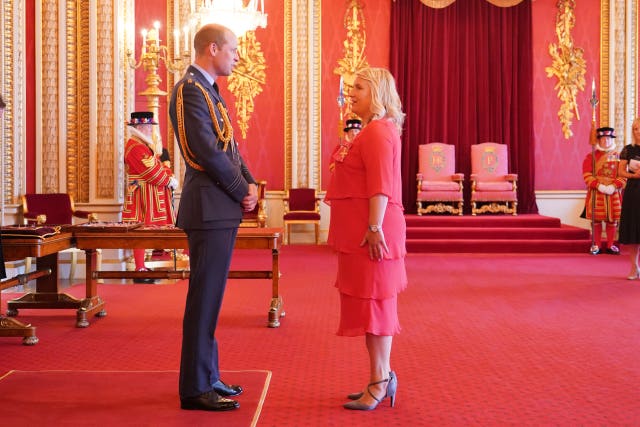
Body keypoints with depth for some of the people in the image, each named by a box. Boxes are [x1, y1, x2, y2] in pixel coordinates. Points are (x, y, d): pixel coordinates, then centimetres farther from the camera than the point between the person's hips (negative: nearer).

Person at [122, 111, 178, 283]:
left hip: (148, 196, 10)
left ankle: (141, 267, 19)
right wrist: (169, 181, -9)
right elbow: (151, 172, -19)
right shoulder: (135, 147, -16)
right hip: (143, 196, -10)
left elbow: (157, 165, 18)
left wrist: (169, 175, 1)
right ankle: (140, 270, -4)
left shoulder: (143, 145, 18)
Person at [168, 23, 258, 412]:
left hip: (223, 208, 10)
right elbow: (209, 153, -19)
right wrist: (243, 192, -9)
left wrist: (250, 183, 2)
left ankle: (207, 376, 24)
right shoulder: (190, 91, -13)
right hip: (210, 208, -10)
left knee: (211, 296, 14)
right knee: (204, 298, -5)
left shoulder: (209, 91, 17)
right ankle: (196, 388, 3)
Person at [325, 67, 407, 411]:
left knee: (372, 303, -5)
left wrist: (374, 228, -25)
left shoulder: (378, 131, -13)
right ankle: (381, 378, 20)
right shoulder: (374, 130, 20)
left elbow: (380, 186, -22)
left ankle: (380, 382, 3)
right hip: (363, 232, 10)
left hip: (372, 232, -10)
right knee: (373, 305, 13)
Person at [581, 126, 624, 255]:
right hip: (596, 194, -2)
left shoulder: (618, 156, 7)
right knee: (596, 220, 1)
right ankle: (597, 245, 11)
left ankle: (610, 245, 16)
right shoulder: (591, 156, 2)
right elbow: (587, 175, -5)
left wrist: (614, 186, -14)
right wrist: (599, 186, -17)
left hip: (613, 193, 2)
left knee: (612, 220, 5)